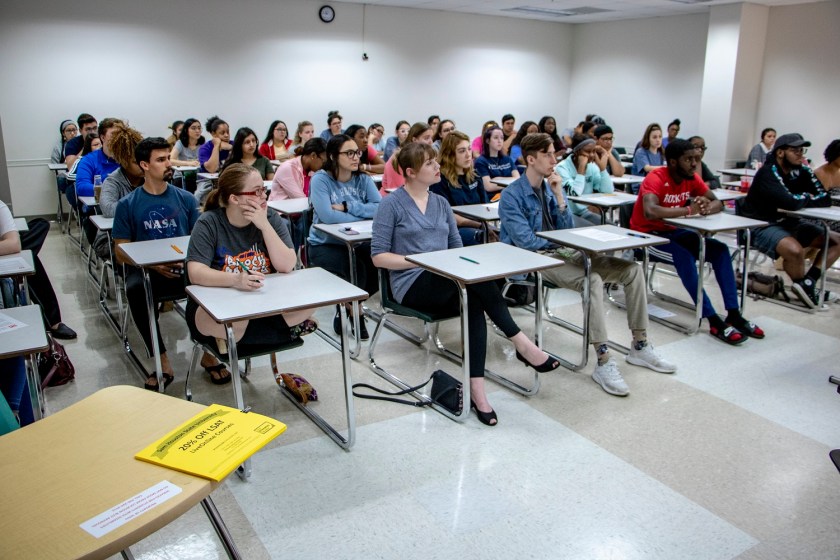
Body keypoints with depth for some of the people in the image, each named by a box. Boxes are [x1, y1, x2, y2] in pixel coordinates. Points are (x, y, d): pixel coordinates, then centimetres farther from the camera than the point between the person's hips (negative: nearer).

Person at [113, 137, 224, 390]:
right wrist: (153, 265, -15)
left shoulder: (185, 199, 10)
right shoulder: (128, 205, 6)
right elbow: (121, 253, 4)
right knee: (136, 289, -35)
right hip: (146, 271, -1)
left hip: (184, 268, 1)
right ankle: (163, 362, -21)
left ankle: (209, 353, -10)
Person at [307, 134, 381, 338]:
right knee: (355, 268, -31)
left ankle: (349, 307, 5)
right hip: (324, 245, -4)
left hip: (356, 243, 5)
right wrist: (365, 215, -18)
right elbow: (328, 216, -26)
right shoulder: (321, 179, -10)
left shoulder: (363, 179, 2)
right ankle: (352, 313, 0)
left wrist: (348, 206, -22)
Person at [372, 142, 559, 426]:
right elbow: (379, 257, -5)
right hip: (413, 286, -5)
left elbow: (457, 247, 18)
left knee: (474, 301, -31)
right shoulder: (392, 205, -1)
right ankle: (521, 343, -27)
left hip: (448, 285, 5)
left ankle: (476, 386, -37)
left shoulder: (441, 203, 17)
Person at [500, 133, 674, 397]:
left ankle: (639, 346, 4)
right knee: (592, 280, -34)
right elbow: (525, 242, -17)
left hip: (562, 252, 8)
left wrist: (559, 195, -6)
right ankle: (604, 362, -29)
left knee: (632, 269, -4)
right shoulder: (511, 196, -10)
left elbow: (568, 232, 5)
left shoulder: (551, 187, 11)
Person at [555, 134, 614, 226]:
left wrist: (602, 167, -12)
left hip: (584, 212, 7)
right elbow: (574, 195, -28)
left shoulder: (592, 167, 4)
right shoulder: (562, 168, -14)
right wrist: (581, 168, -24)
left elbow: (608, 192, -7)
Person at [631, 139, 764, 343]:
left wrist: (706, 208, -22)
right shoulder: (656, 179, -23)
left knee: (720, 249, -7)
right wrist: (688, 210, -36)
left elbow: (718, 203, 3)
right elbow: (649, 212, -41)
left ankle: (733, 314, -8)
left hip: (673, 231, 8)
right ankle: (715, 322, -29)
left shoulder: (692, 178, 0)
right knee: (684, 255, -32)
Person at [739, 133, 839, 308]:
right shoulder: (768, 173, -19)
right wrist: (807, 197, -10)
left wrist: (802, 200, -16)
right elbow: (791, 202, -31)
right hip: (762, 225, -9)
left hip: (789, 222, 9)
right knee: (795, 250, -34)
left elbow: (825, 199, -2)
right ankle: (804, 286, -4)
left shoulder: (801, 171, 3)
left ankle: (808, 282, -10)